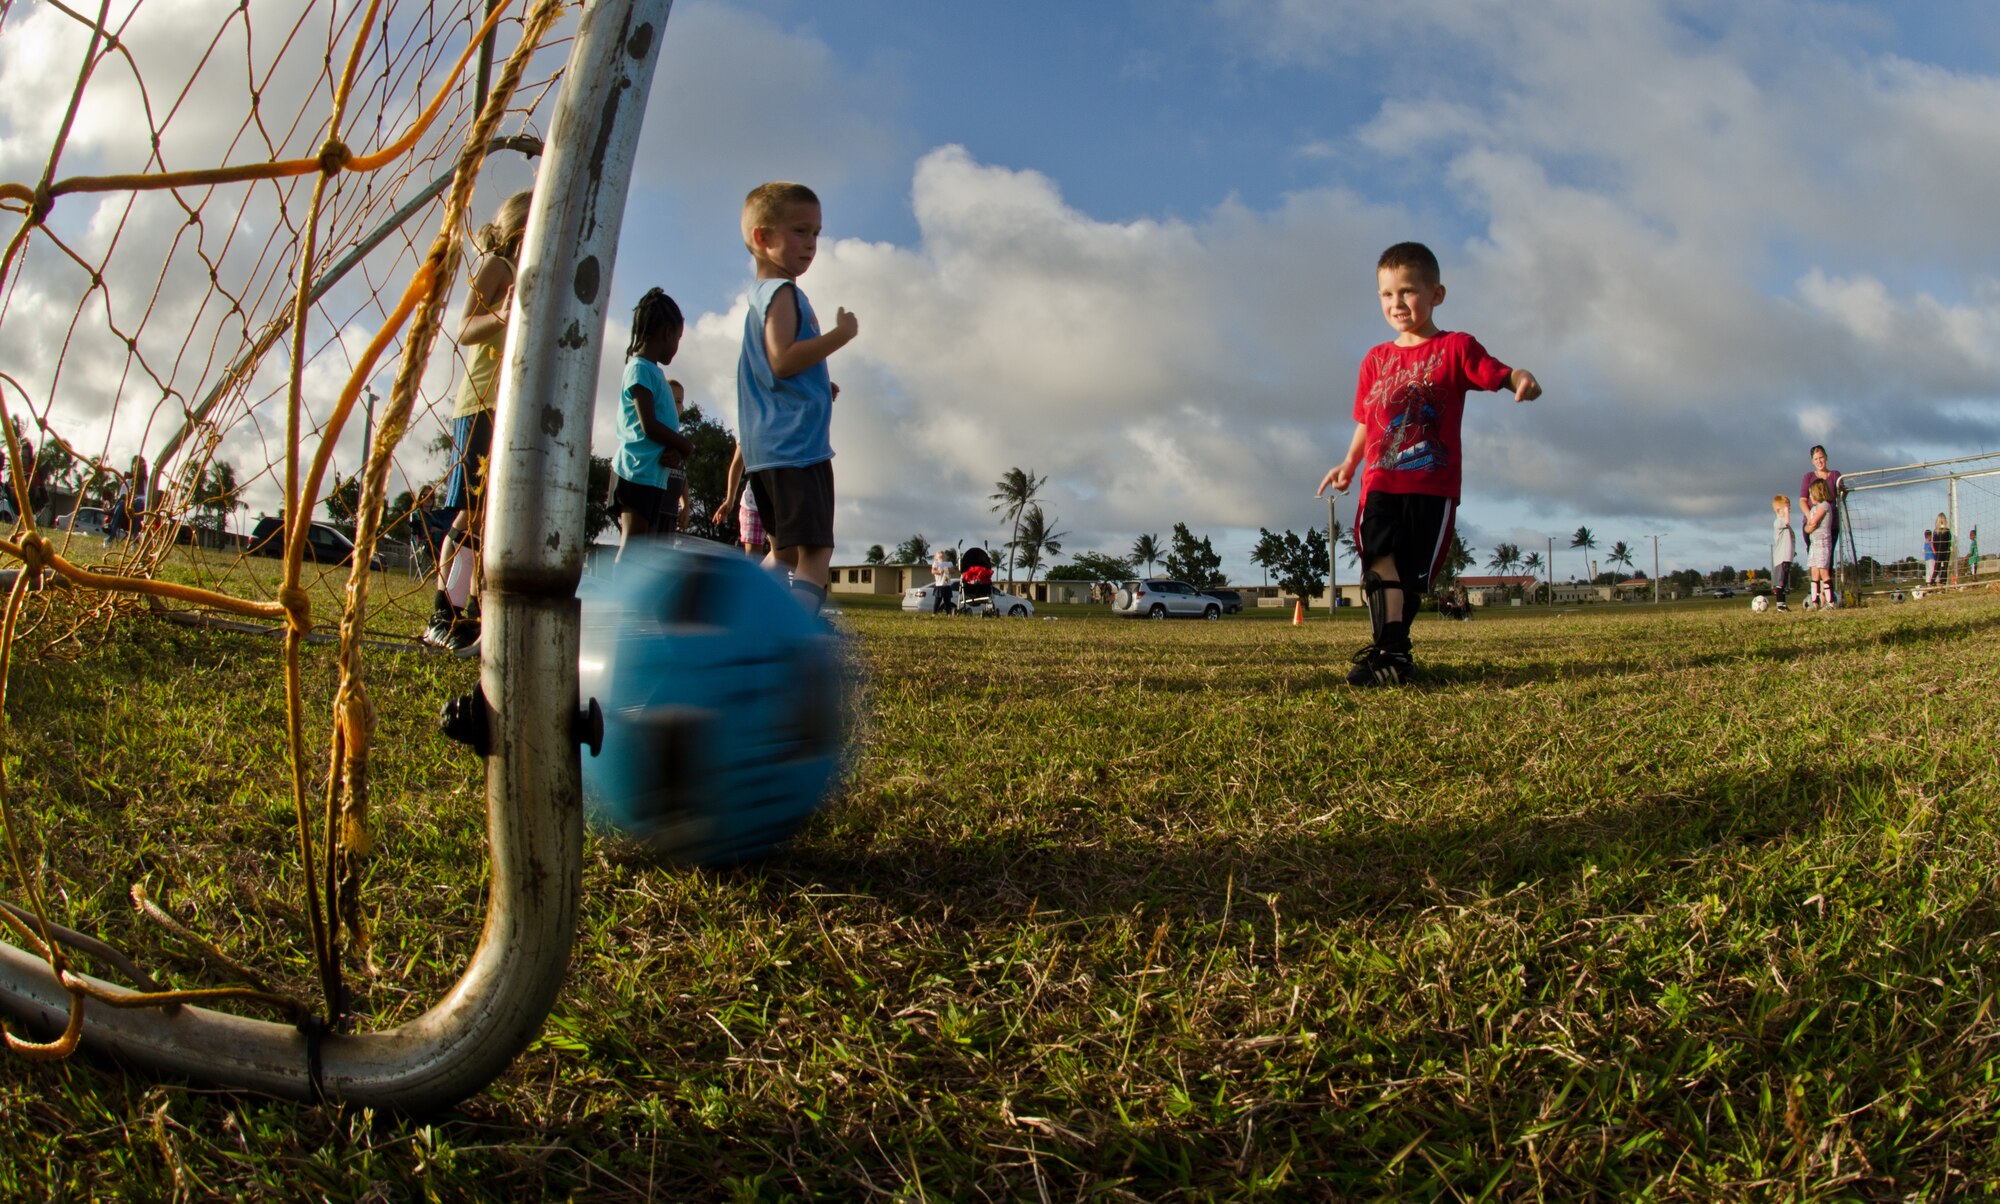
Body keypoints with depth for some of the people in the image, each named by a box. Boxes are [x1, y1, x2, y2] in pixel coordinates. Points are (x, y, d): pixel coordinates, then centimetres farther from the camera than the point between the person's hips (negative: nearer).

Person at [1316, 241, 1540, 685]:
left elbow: (1499, 373, -9)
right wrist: (1349, 464, 20)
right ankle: (1392, 650, -20)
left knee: (1411, 572, -3)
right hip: (1381, 482, 2)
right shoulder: (1376, 360, 17)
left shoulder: (1455, 347, 4)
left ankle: (1388, 649, 5)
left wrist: (1522, 378, -30)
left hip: (1433, 485, -2)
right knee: (1380, 556, -17)